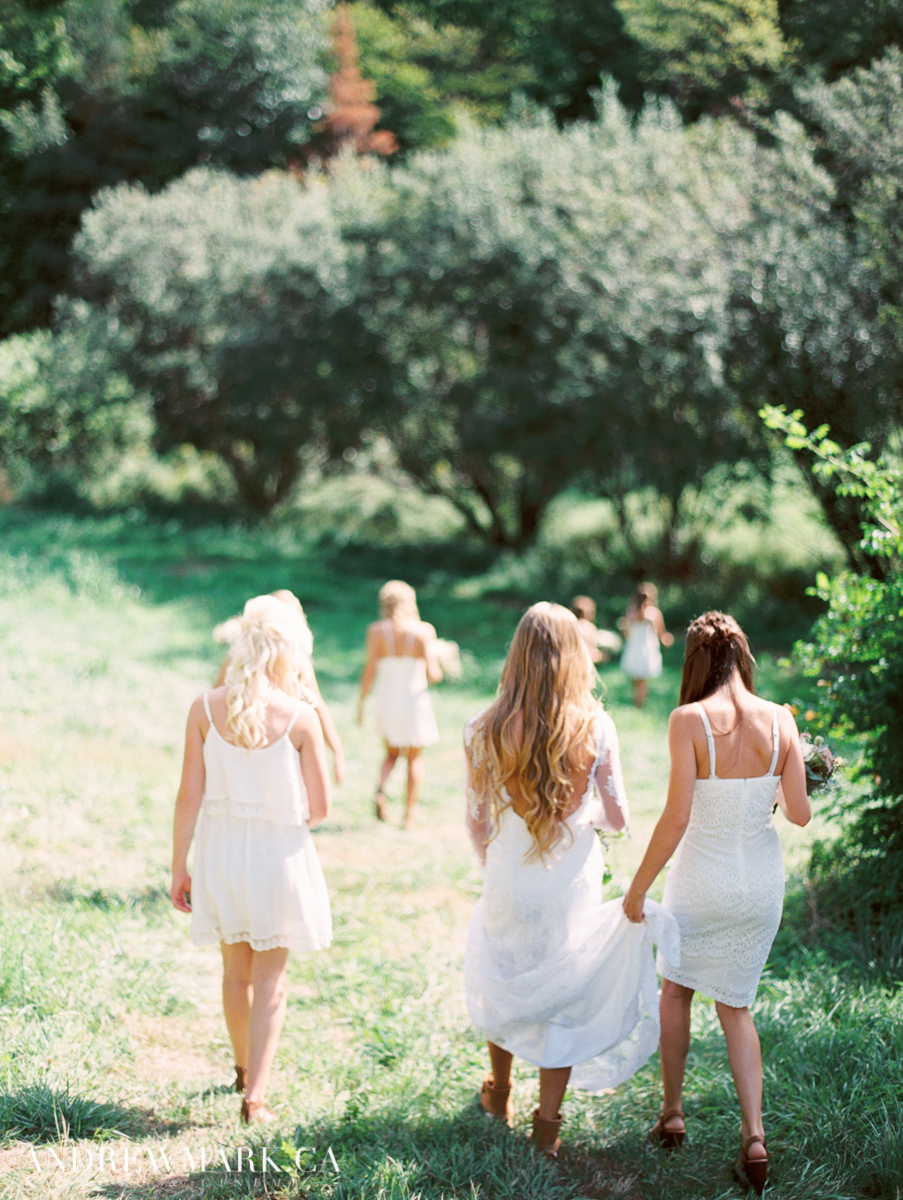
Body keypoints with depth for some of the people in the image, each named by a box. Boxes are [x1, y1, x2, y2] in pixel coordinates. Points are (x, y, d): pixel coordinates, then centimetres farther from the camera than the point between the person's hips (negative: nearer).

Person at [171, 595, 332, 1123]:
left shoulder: (206, 709, -9)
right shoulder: (299, 717, -16)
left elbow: (190, 796, -6)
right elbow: (319, 807, -10)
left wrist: (179, 867, 3)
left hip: (221, 852, 3)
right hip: (279, 855, -3)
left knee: (236, 970, 23)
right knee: (270, 981, 10)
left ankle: (245, 1068, 43)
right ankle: (255, 1096, 5)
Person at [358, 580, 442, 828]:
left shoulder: (376, 631, -8)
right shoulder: (424, 631, -11)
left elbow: (370, 671, -9)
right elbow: (432, 674, -12)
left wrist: (361, 703, 2)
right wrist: (438, 671, 11)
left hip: (386, 699, 2)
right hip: (415, 698, -1)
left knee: (392, 753, 22)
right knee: (415, 757, 15)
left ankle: (380, 790, -6)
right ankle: (409, 816, 12)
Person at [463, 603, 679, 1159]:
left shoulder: (486, 729, -13)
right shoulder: (595, 727, -14)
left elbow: (477, 822, -5)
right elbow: (618, 817, -8)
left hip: (509, 883, 1)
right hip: (574, 885, 0)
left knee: (500, 985, 25)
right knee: (565, 994, 15)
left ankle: (500, 1093, 43)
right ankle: (548, 1125, 21)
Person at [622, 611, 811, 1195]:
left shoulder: (690, 720, -19)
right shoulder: (779, 720, -8)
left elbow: (676, 817, -21)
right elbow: (800, 813, -5)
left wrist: (639, 885, -10)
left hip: (702, 881, -3)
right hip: (762, 882, 3)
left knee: (676, 990, 23)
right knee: (735, 1006, 17)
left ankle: (672, 1115, 32)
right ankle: (754, 1137, 6)